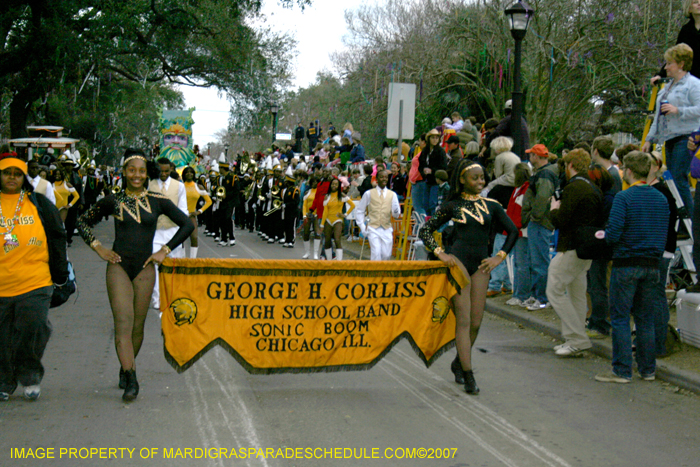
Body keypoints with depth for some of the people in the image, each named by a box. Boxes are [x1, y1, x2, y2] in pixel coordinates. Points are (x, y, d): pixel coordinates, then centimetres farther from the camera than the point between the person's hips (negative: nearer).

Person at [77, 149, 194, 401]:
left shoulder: (157, 201, 2)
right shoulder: (112, 201, 3)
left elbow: (187, 224, 8)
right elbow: (83, 222, 14)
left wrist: (165, 251, 3)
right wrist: (99, 248, 3)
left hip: (145, 268, 1)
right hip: (118, 266, -1)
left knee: (138, 325, 7)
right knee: (123, 323, -12)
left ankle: (126, 368, 29)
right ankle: (130, 379, -14)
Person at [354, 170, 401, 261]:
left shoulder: (392, 195, 9)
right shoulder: (369, 194, 5)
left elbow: (396, 215, 4)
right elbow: (359, 210, 10)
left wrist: (396, 212, -20)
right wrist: (362, 227, 2)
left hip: (387, 230, 2)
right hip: (373, 229, -2)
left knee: (387, 255, 1)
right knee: (376, 254, -16)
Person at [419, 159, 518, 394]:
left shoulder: (491, 205, 9)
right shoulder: (452, 206, 3)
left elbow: (513, 231, 16)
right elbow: (425, 231, 4)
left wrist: (499, 257, 6)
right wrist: (440, 253, -8)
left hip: (480, 263, 3)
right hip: (457, 260, -3)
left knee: (476, 321, 4)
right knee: (463, 319, -7)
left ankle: (459, 363, 26)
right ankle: (468, 375, -6)